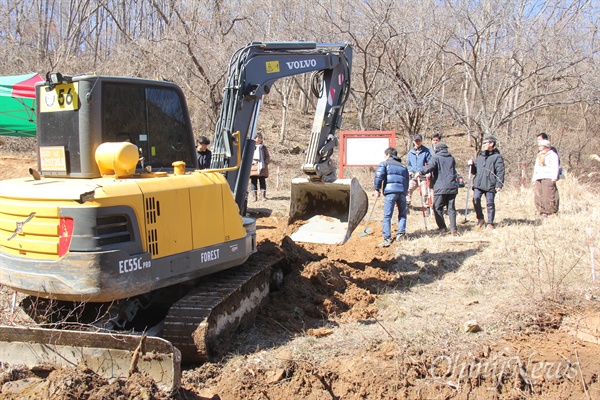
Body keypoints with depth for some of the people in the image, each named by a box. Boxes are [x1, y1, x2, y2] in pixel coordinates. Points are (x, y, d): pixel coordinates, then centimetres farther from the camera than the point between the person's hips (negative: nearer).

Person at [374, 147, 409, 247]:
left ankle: (387, 238, -12)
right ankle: (401, 233, 9)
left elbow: (379, 175, -3)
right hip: (402, 191, 5)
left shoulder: (385, 163, 12)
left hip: (390, 191, -4)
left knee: (387, 216, -5)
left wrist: (377, 189, 6)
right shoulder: (403, 166, 28)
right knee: (402, 214, 19)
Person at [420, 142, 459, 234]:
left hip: (440, 187, -5)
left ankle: (442, 227, 2)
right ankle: (453, 229, 1)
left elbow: (430, 167, -18)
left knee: (437, 207, 5)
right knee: (451, 208, 7)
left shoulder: (436, 157, -1)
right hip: (452, 186, 5)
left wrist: (421, 173, -15)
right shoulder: (451, 158, 16)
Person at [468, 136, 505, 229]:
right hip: (478, 183, 4)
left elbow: (500, 172, -5)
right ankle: (480, 219, 1)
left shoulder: (497, 157, 2)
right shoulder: (479, 157, 21)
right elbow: (474, 171, 26)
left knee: (490, 203, 0)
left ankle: (490, 223, 12)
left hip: (490, 185, -4)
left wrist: (499, 185, -14)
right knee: (476, 199, -15)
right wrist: (472, 165, 5)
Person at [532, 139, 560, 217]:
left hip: (548, 178, -7)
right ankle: (543, 213, 1)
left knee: (549, 196, -12)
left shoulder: (552, 155, 6)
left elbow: (555, 167, -4)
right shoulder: (538, 157, 28)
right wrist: (534, 179, 20)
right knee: (538, 197, -2)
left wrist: (554, 177, -16)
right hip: (538, 179, 7)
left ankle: (552, 213, -8)